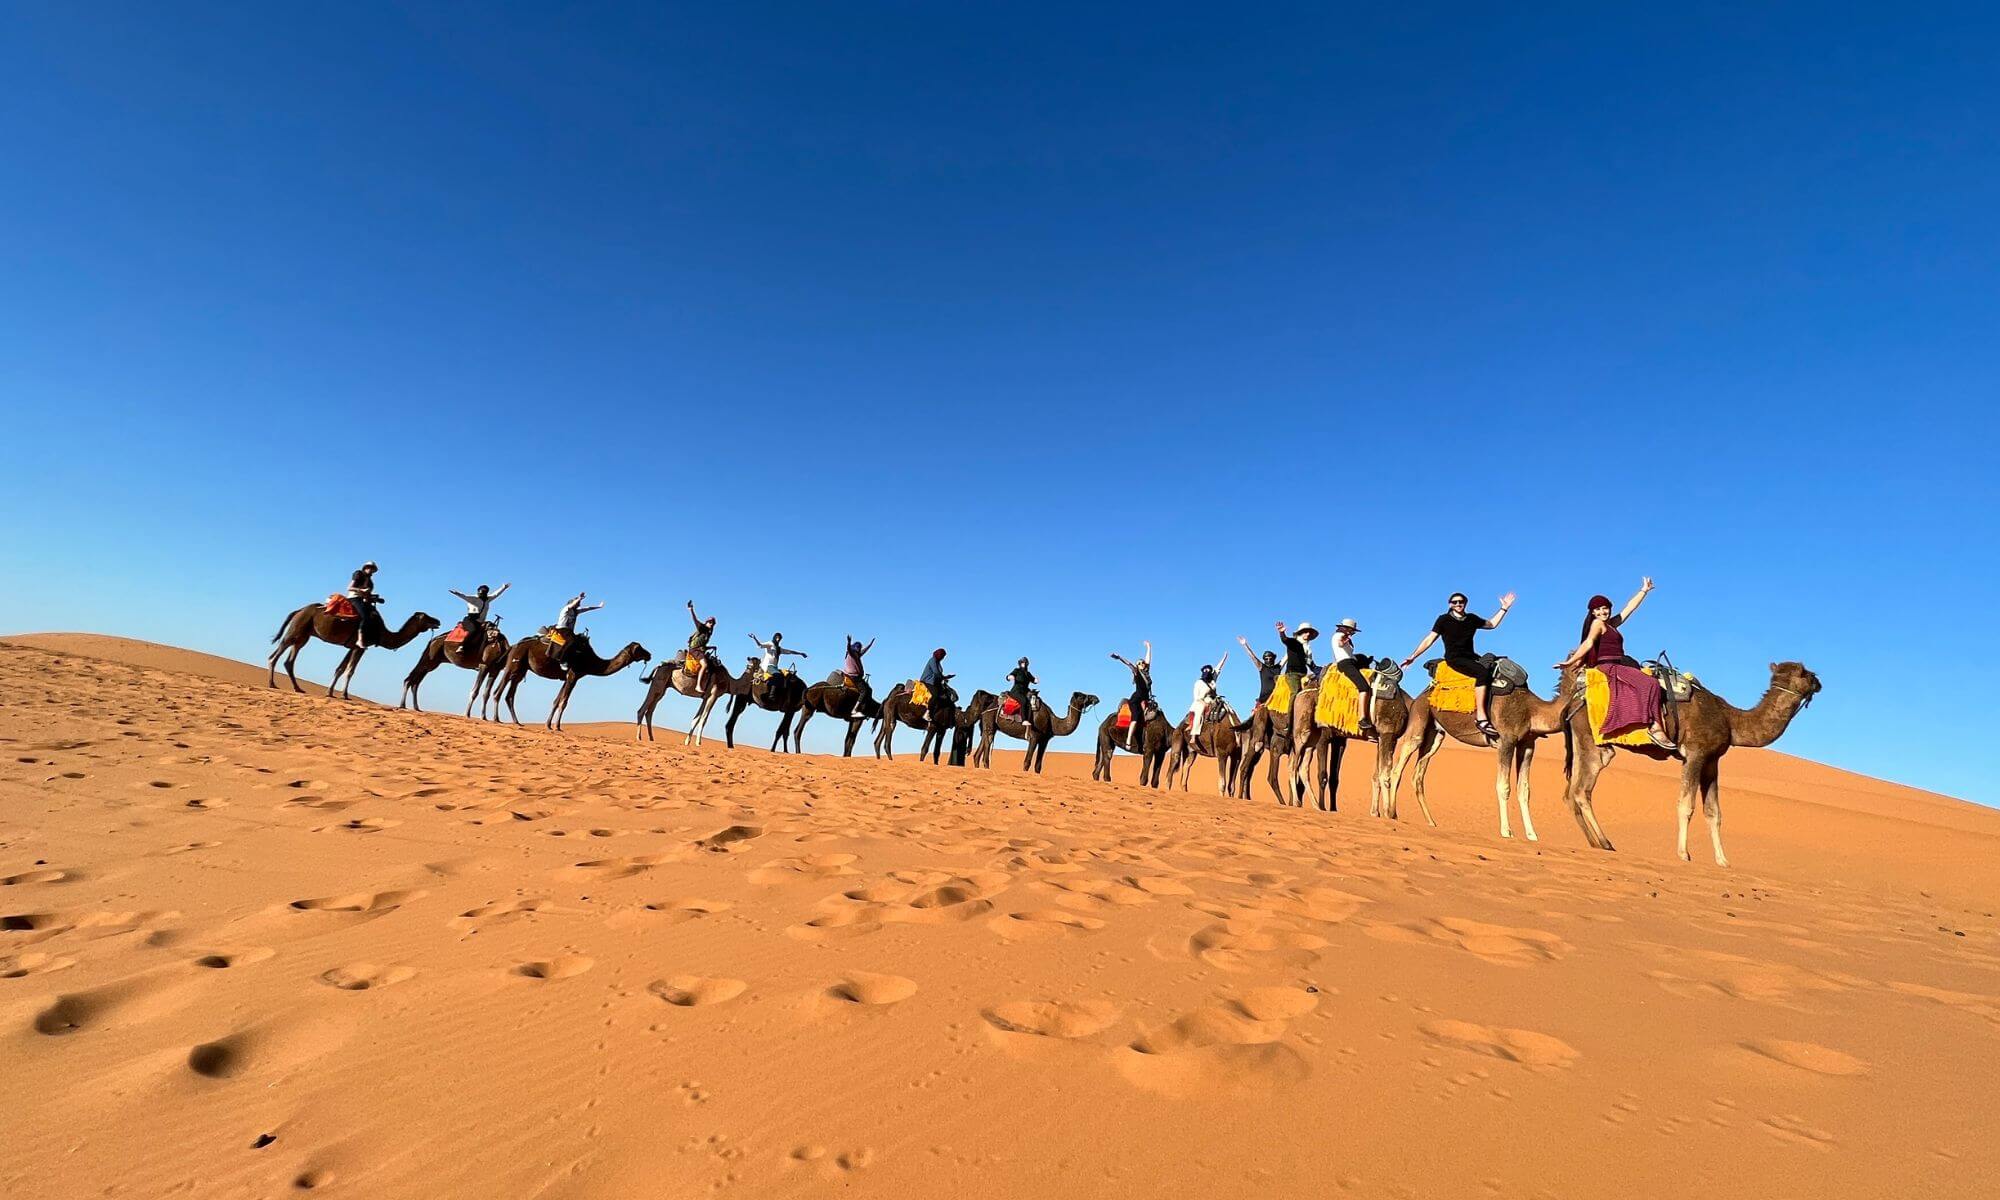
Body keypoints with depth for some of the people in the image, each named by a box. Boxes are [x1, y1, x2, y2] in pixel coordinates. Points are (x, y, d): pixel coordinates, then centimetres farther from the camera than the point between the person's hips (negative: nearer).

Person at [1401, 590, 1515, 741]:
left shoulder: (1472, 619, 14)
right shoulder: (1444, 620, 0)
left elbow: (1492, 624, 31)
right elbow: (1429, 639, 1)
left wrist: (1504, 608, 24)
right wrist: (1413, 656, -4)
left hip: (1471, 657, 6)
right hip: (1454, 659, -6)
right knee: (1483, 672, -32)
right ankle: (1480, 717, -34)